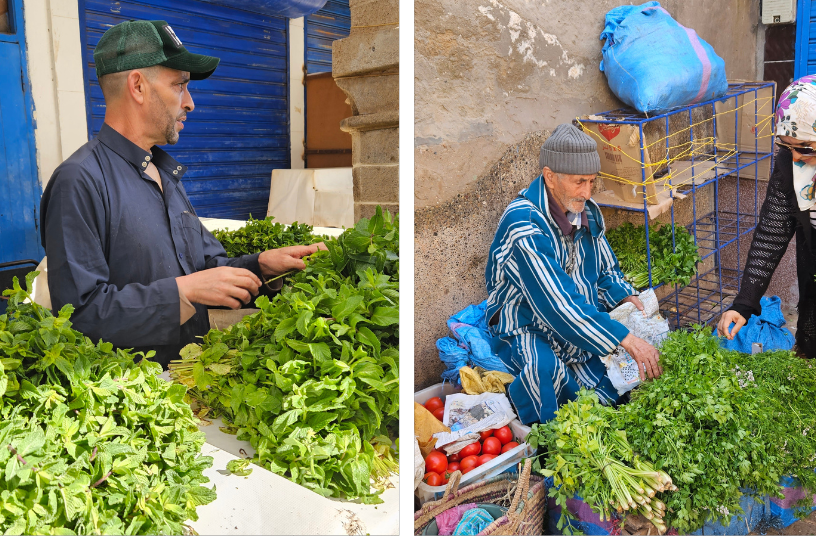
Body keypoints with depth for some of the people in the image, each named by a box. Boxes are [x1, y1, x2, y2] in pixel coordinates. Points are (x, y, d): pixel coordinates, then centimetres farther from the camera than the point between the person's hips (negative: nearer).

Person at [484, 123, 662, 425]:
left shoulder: (587, 212, 2)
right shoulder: (522, 224, -26)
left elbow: (606, 271, 16)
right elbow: (556, 305, -33)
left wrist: (625, 298, -7)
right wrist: (625, 339, -34)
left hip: (584, 322, 8)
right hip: (527, 329, -7)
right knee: (544, 369, -37)